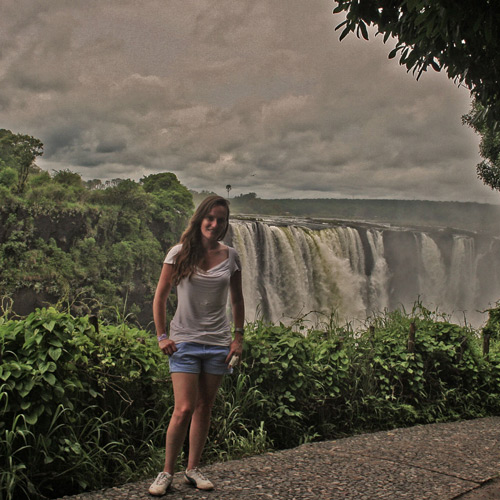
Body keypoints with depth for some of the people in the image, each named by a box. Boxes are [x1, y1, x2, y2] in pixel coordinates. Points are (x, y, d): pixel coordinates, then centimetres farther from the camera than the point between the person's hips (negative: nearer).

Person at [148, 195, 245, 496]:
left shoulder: (231, 257, 3)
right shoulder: (180, 253, -4)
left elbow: (237, 300, 13)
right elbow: (161, 296, 1)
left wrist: (238, 336, 6)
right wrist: (162, 336, -4)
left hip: (218, 343, 3)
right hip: (185, 341, -2)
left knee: (204, 408, 10)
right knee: (183, 410, -8)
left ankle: (193, 469, 24)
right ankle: (167, 473, 9)